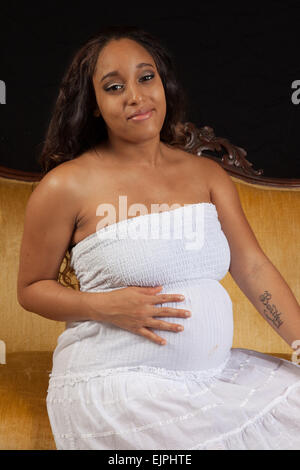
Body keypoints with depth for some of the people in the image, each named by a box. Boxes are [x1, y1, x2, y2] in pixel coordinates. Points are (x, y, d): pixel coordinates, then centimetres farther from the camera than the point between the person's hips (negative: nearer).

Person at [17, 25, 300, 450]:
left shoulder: (206, 173, 7)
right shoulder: (66, 185, -6)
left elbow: (254, 268, 3)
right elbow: (31, 288, 2)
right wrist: (105, 306, -15)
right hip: (113, 383, -4)